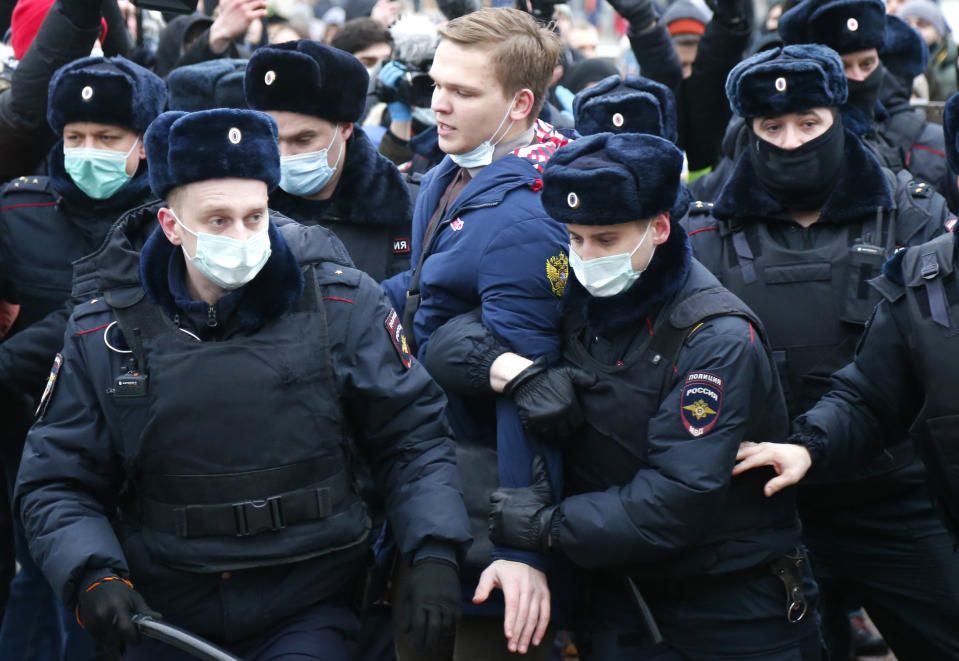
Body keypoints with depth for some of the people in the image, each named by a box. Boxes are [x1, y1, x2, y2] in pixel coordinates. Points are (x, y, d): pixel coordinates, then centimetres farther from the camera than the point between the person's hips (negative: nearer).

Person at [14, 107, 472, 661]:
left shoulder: (341, 305, -4)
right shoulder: (102, 335, -1)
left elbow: (413, 436, 1)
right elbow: (55, 484, 3)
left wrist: (435, 555, -13)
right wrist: (92, 574, -16)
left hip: (307, 612, -1)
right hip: (162, 615, 2)